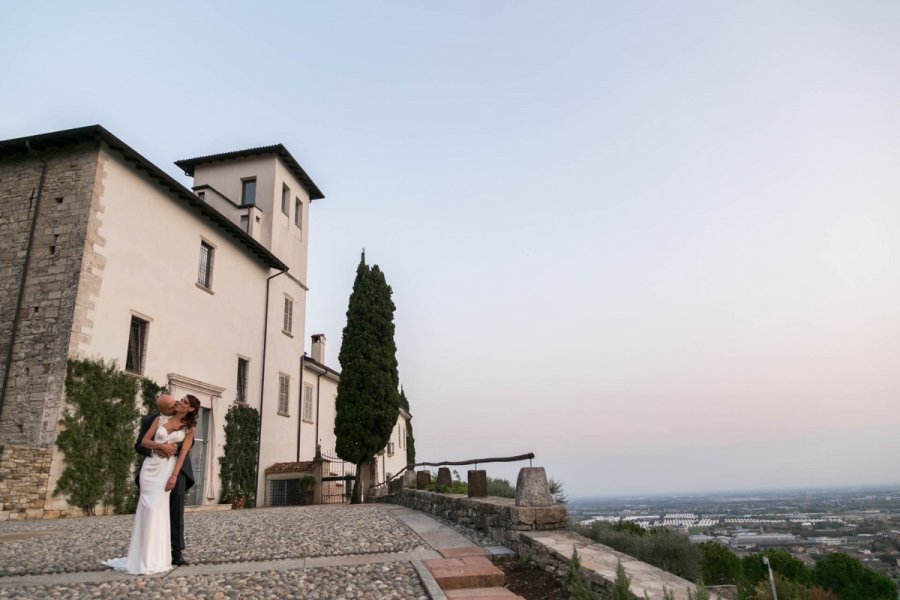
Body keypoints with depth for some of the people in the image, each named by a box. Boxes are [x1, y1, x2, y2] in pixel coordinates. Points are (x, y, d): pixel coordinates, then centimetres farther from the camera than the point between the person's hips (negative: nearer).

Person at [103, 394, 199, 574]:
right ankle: (143, 556, 6)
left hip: (168, 468, -2)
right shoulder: (160, 419, 8)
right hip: (150, 466, 2)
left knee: (158, 508, -8)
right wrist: (161, 446, -11)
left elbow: (183, 453, -4)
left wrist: (174, 476, -13)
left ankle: (154, 557, -2)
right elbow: (144, 441, 7)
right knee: (148, 508, 0)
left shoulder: (189, 428, 4)